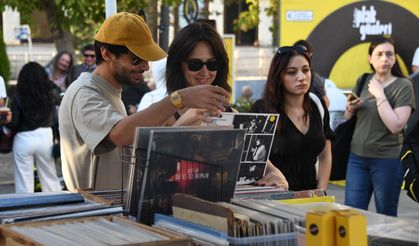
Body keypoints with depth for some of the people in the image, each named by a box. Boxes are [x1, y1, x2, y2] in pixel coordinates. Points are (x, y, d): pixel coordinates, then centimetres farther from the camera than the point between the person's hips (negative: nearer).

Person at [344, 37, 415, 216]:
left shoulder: (403, 86, -7)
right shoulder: (363, 81, 8)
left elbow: (396, 126, -18)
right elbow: (348, 119, 19)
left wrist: (379, 95, -17)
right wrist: (350, 109, -3)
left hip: (387, 160, -4)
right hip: (357, 157, 4)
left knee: (386, 217, 7)